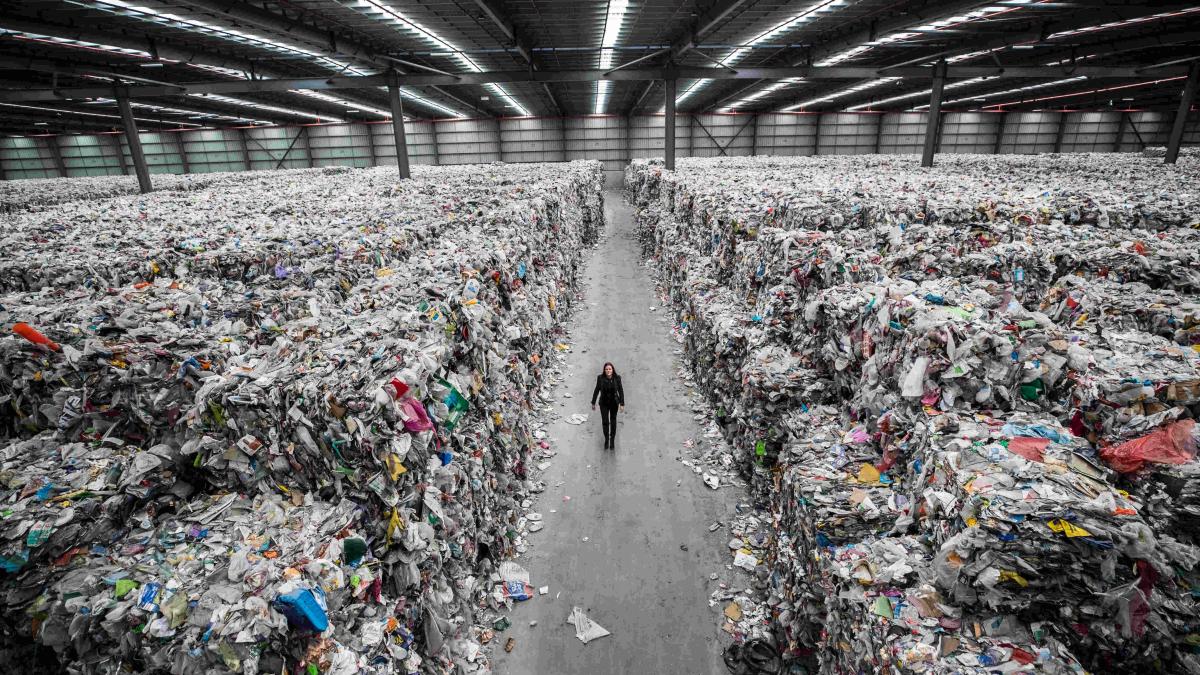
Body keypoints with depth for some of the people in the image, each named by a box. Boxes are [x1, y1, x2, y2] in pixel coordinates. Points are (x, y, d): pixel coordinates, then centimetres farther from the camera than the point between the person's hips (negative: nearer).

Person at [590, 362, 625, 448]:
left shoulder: (617, 378, -16)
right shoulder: (600, 378, -16)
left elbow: (621, 391, -9)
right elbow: (596, 390, -5)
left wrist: (622, 404, -11)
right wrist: (593, 403, 0)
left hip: (614, 403, 0)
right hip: (604, 403, 0)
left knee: (613, 421, 13)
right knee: (605, 422, -3)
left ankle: (612, 439, 34)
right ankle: (606, 439, 22)